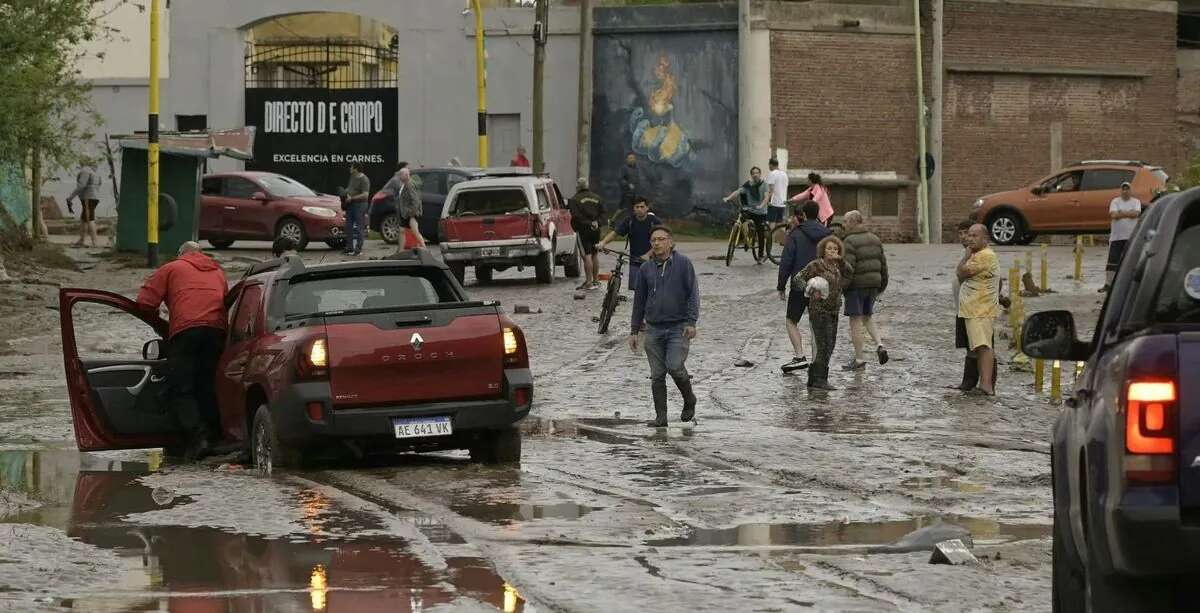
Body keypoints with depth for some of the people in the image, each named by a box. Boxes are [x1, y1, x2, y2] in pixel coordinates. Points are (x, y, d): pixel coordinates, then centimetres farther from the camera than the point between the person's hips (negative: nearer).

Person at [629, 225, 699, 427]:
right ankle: (661, 417, 8)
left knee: (675, 367, -17)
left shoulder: (683, 263, -2)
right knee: (657, 375, 2)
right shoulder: (646, 269, 10)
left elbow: (693, 293, -4)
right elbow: (639, 301, 17)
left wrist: (692, 322, -13)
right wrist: (634, 330, 16)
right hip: (654, 329, 4)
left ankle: (689, 401, 10)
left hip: (678, 327, -4)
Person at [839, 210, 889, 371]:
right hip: (873, 284, 7)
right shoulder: (874, 239, 10)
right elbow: (883, 263, 14)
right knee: (868, 317, 21)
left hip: (856, 285, -7)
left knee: (855, 321, 0)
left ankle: (858, 360, 3)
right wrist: (883, 284, 23)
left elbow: (847, 267, -21)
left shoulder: (849, 241, -14)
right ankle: (879, 345, 0)